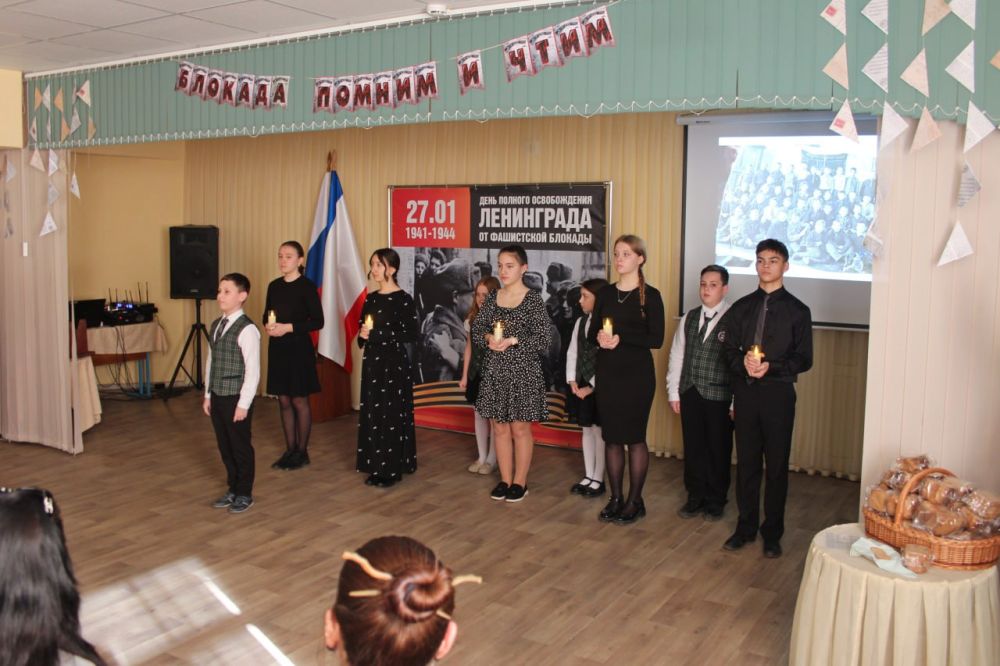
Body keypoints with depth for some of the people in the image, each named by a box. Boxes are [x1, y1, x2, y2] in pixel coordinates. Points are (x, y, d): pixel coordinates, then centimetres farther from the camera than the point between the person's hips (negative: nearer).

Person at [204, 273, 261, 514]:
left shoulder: (247, 329, -17)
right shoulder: (215, 326, 9)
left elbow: (253, 370, -18)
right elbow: (210, 361, 14)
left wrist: (244, 403, -18)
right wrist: (208, 394, 13)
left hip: (236, 397, -7)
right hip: (217, 396, 7)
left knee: (240, 446, 6)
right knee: (224, 446, 16)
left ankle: (244, 494, 21)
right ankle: (233, 489, 32)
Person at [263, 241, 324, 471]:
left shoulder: (306, 286, -10)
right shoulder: (274, 286, 8)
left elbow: (317, 321, -12)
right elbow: (266, 315, 17)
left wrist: (288, 327, -19)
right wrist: (268, 326, -6)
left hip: (299, 348, -6)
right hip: (277, 348, 6)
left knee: (299, 401, 3)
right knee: (284, 400, 11)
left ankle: (302, 452, 16)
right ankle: (290, 450, 23)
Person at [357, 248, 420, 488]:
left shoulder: (402, 299, -10)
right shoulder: (370, 299, 10)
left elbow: (411, 334, -16)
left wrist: (376, 334, -19)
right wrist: (363, 335, -6)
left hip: (394, 363, -7)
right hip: (372, 362, 7)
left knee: (392, 413, -2)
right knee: (372, 413, 9)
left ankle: (392, 469, 8)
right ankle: (376, 467, 18)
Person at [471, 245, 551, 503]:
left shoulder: (533, 299, -8)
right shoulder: (492, 298, 7)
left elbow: (543, 339, -11)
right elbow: (476, 330, 8)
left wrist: (513, 341, -20)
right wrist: (489, 339, -12)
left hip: (522, 372, -4)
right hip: (494, 372, 5)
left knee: (520, 428, 5)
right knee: (499, 426, 10)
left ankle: (520, 481, 17)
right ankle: (505, 479, 22)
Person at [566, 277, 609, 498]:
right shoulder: (580, 322, 8)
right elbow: (572, 352, 11)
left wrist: (592, 387, -16)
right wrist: (572, 380, 0)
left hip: (601, 387, -7)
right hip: (582, 385, 7)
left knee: (599, 431, 2)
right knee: (586, 429, 13)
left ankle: (598, 480, 13)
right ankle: (588, 476, 24)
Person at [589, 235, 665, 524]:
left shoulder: (650, 295, -5)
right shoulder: (605, 293, 9)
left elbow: (656, 339, -11)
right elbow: (592, 332, 9)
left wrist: (621, 338, -20)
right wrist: (599, 337, -13)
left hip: (636, 373, -4)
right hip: (607, 372, 4)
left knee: (634, 437, 2)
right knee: (611, 437, 8)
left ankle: (635, 501, 14)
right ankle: (616, 498, 19)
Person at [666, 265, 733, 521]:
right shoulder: (689, 317, 8)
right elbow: (677, 354, 10)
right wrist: (673, 392, 7)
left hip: (719, 396, -4)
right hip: (690, 393, 4)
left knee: (718, 449, 8)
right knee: (693, 447, 13)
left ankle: (715, 502, 25)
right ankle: (695, 497, 28)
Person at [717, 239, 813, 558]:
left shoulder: (797, 310, 1)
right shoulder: (743, 307, 11)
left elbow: (803, 359, -3)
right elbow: (727, 346, 8)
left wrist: (771, 366, -18)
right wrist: (742, 362, -13)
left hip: (778, 392, -3)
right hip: (745, 391, 3)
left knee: (777, 465, 4)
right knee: (746, 462, 9)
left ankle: (772, 533, 15)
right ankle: (746, 526, 21)